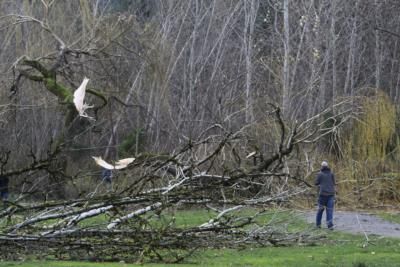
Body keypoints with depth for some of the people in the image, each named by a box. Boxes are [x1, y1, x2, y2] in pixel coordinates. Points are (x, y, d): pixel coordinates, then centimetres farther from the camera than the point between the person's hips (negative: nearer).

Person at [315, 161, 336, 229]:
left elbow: (316, 183, 0)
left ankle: (318, 224, 17)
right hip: (331, 193, 1)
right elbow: (334, 183, 7)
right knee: (330, 210, 1)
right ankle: (330, 225, -10)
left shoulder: (320, 174, -4)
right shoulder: (331, 173, 2)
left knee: (320, 209, 13)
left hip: (323, 193, -1)